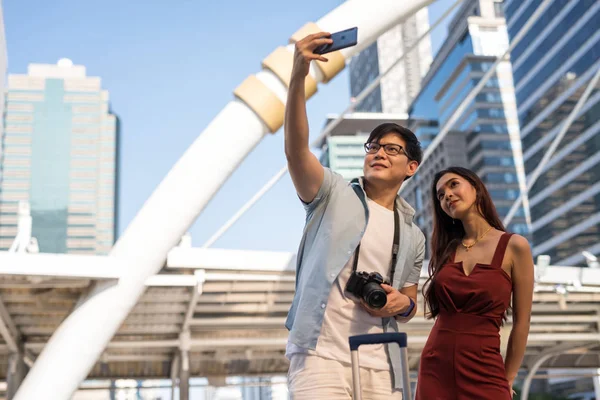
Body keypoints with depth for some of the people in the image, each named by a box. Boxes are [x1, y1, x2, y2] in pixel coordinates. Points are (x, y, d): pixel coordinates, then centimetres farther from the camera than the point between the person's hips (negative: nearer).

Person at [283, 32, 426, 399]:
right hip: (321, 355, -4)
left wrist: (401, 304, -2)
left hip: (380, 367, 5)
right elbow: (296, 149, -14)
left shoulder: (413, 237, 16)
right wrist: (298, 77, -26)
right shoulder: (334, 195, 4)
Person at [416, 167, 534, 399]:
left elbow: (521, 322, -1)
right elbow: (441, 311, 9)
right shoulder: (446, 248, 8)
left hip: (484, 369, -3)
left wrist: (507, 380, 3)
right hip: (436, 368, 4)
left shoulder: (514, 246, -4)